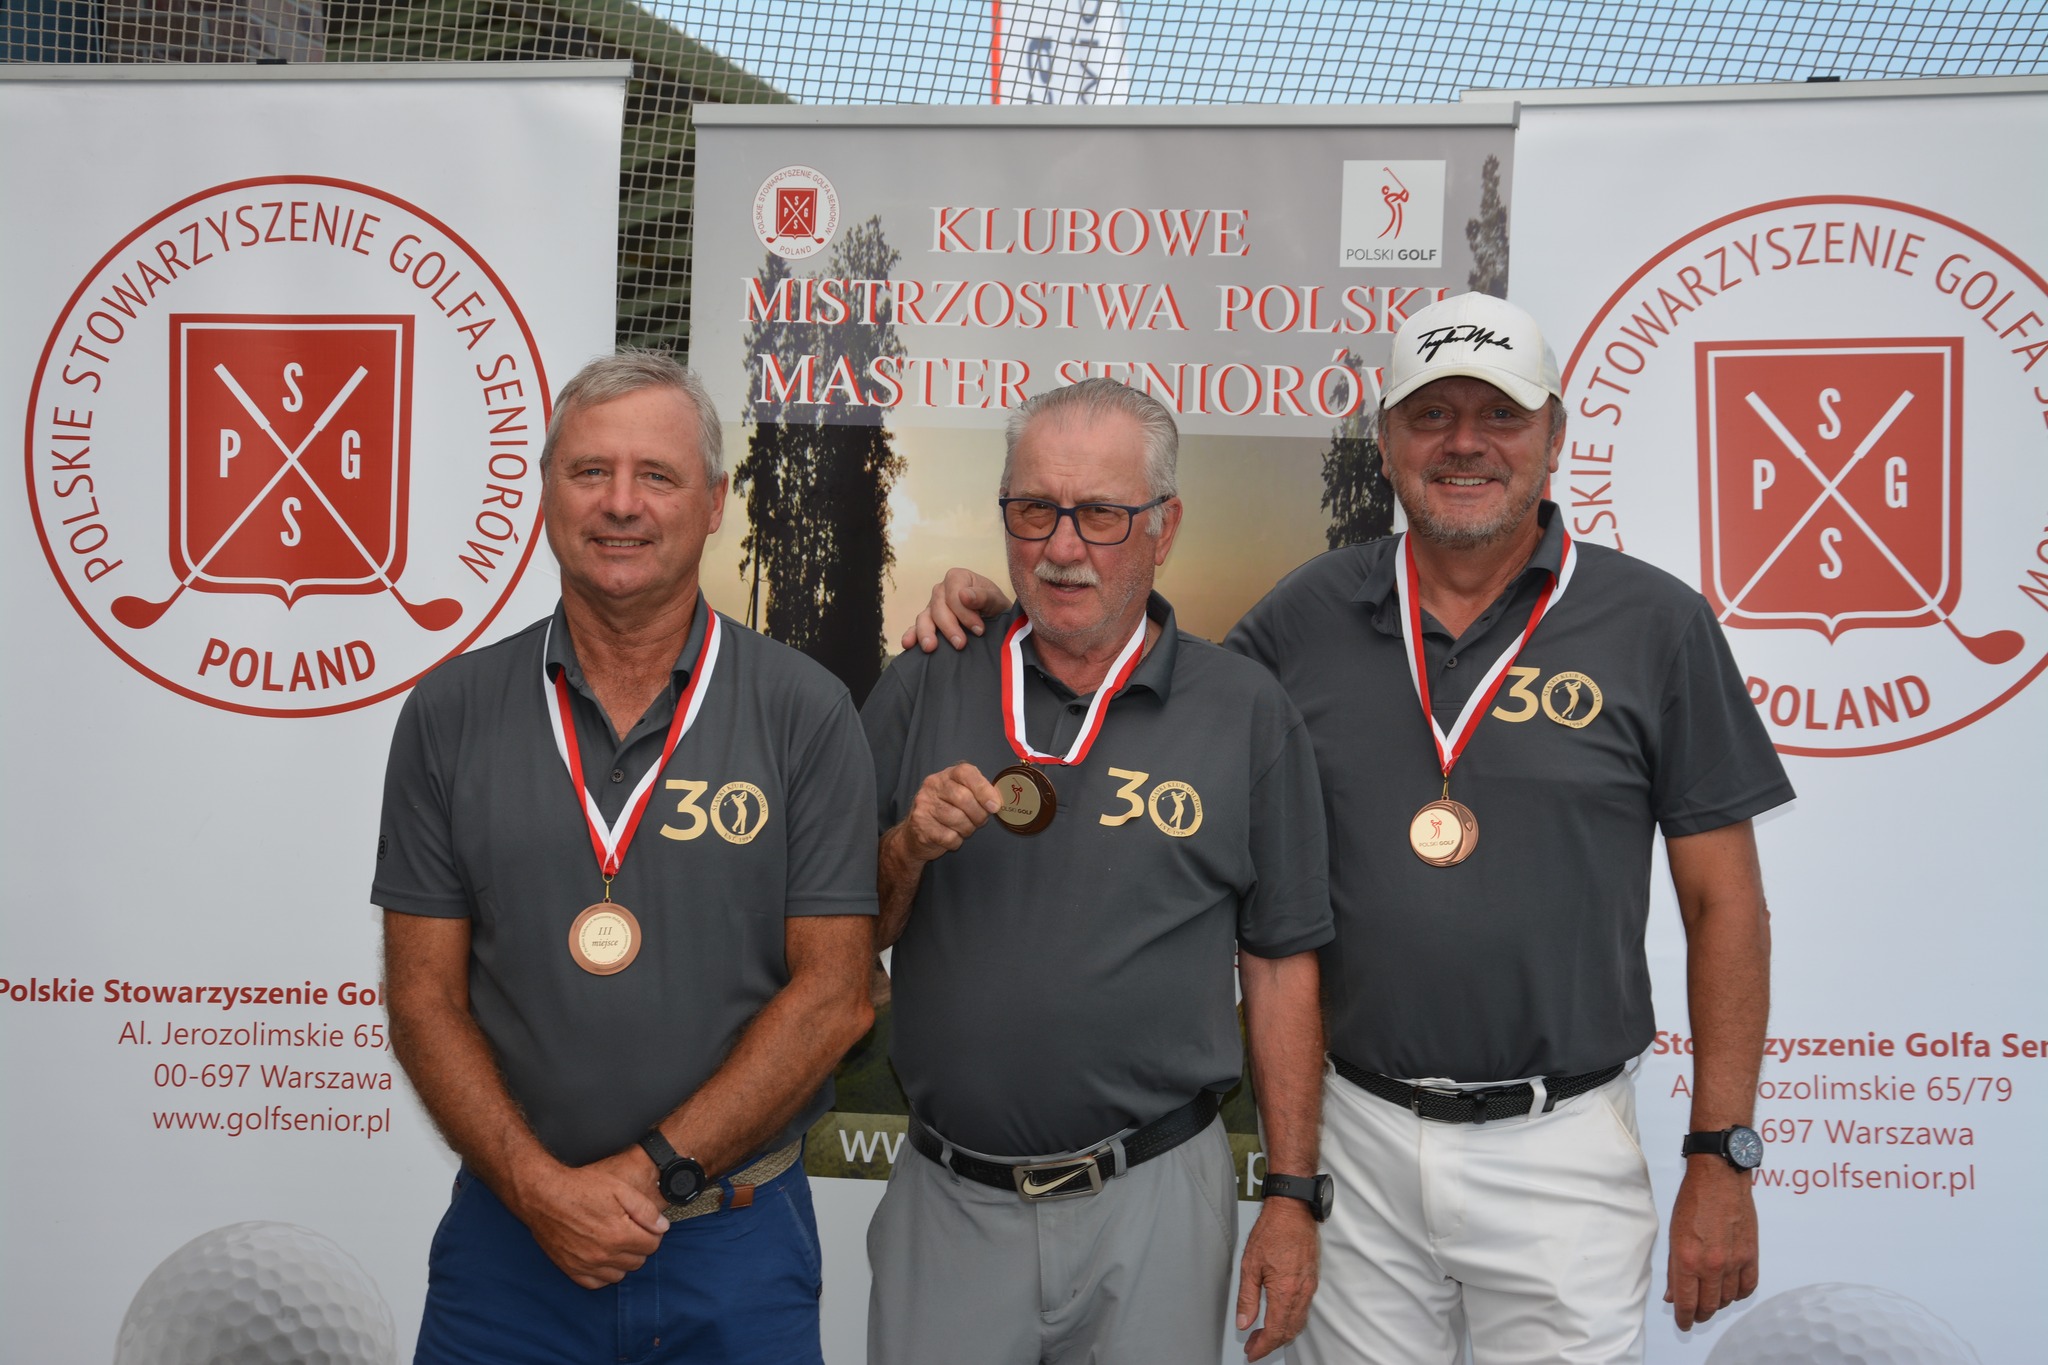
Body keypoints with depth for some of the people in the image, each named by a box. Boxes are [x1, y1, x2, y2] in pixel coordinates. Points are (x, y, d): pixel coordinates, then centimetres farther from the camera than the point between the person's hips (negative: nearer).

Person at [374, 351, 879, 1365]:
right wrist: (539, 1186, -12)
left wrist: (654, 1170, -13)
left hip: (737, 1243, -1)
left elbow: (833, 995, -7)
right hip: (511, 1233, 1)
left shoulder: (807, 715, -5)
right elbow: (425, 997, 0)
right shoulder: (449, 714, 0)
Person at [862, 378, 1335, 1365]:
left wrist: (1293, 1196, -1)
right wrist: (909, 850, -15)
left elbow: (1280, 965, 1)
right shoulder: (917, 697, 2)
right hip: (946, 1201, 2)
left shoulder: (1247, 714, -2)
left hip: (1154, 1206, -1)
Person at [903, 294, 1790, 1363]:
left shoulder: (1655, 625, -4)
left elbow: (1724, 903, -2)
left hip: (1559, 1148, -2)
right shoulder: (1312, 613, 2)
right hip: (1358, 1134, 2)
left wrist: (1721, 1159, -4)